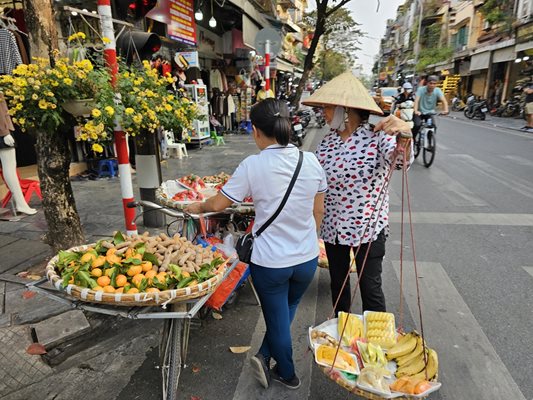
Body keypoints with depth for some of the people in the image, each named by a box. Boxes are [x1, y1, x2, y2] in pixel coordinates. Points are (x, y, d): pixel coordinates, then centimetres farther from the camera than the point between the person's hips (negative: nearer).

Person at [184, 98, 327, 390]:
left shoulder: (252, 166, -17)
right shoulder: (310, 161, -7)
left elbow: (218, 204, -8)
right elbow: (318, 211, 2)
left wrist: (197, 206, 13)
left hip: (270, 262, -3)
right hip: (307, 258, 4)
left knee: (278, 319, 19)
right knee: (287, 311, 29)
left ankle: (288, 375, 36)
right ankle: (266, 355, 31)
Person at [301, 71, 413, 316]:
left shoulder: (377, 136, -15)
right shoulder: (327, 142, 1)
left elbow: (399, 160, -34)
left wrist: (404, 135, -54)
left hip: (369, 227, -5)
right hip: (333, 227, 5)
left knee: (370, 287, 7)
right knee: (338, 283, 20)